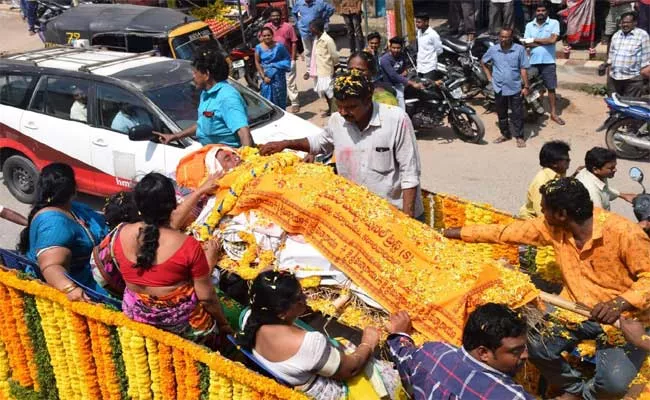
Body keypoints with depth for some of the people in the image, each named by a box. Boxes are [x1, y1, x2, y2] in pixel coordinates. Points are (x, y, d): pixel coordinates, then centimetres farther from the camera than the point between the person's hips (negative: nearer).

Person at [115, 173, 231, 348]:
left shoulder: (122, 234, -13)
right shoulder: (188, 246, -26)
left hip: (135, 315, 5)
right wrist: (224, 324, 0)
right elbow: (206, 297, -18)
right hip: (180, 322, -5)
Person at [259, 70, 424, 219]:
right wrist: (285, 144, 6)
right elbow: (320, 143, 19)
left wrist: (408, 217, -17)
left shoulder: (397, 120, -18)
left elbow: (409, 173, -15)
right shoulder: (337, 120, -4)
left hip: (397, 213, -3)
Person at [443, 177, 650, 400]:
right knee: (532, 344, -20)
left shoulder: (624, 233, -24)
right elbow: (505, 232, 4)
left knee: (613, 381, -28)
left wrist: (621, 303, -37)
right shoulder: (552, 227, -6)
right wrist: (457, 233, 7)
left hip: (624, 317, -5)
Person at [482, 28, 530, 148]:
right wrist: (489, 76, 8)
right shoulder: (493, 50, -3)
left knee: (517, 114, 4)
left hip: (515, 88, -3)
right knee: (501, 114, 15)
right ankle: (505, 134, 31)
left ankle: (519, 137, 15)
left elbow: (523, 69, -6)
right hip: (499, 88, 3)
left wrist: (526, 86, -8)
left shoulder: (519, 49, -10)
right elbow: (483, 62, 16)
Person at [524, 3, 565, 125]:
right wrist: (545, 42, -12)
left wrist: (535, 39, -8)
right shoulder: (529, 25, 5)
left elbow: (553, 39, -15)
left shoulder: (554, 23, -2)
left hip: (548, 62, -2)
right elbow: (527, 43, -4)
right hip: (533, 61, 2)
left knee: (551, 88, 4)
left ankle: (554, 113, 12)